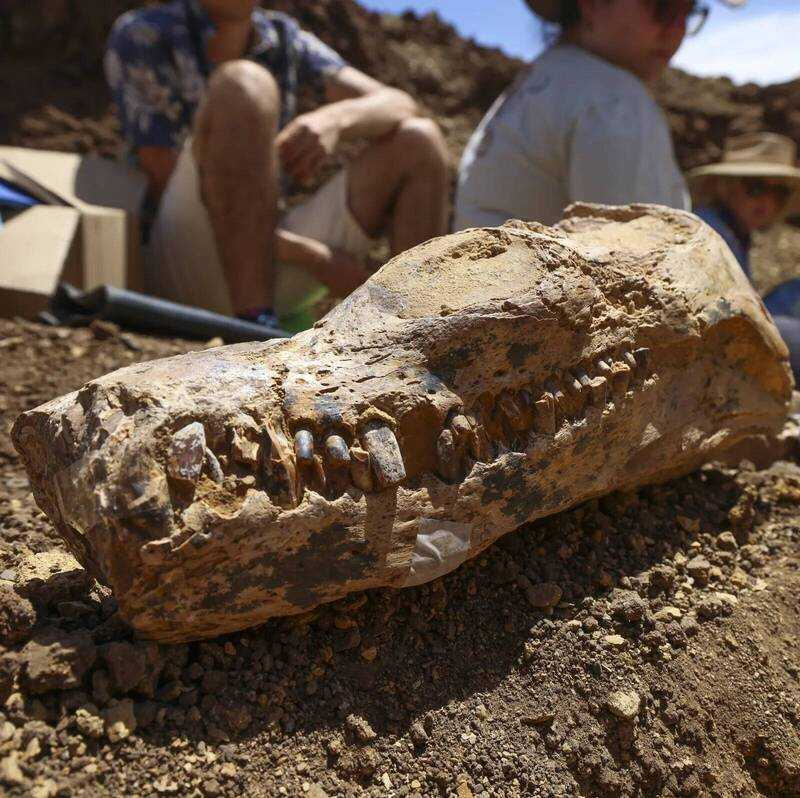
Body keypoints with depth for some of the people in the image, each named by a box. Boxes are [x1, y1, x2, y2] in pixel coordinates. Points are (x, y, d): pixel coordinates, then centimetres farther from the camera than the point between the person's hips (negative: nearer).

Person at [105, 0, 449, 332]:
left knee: (418, 139, 0)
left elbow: (400, 107, 0)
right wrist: (315, 256, -17)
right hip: (181, 268, -5)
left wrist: (334, 118, -24)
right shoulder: (140, 34, -3)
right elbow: (168, 191, -11)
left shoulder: (285, 39, 10)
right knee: (245, 85, -25)